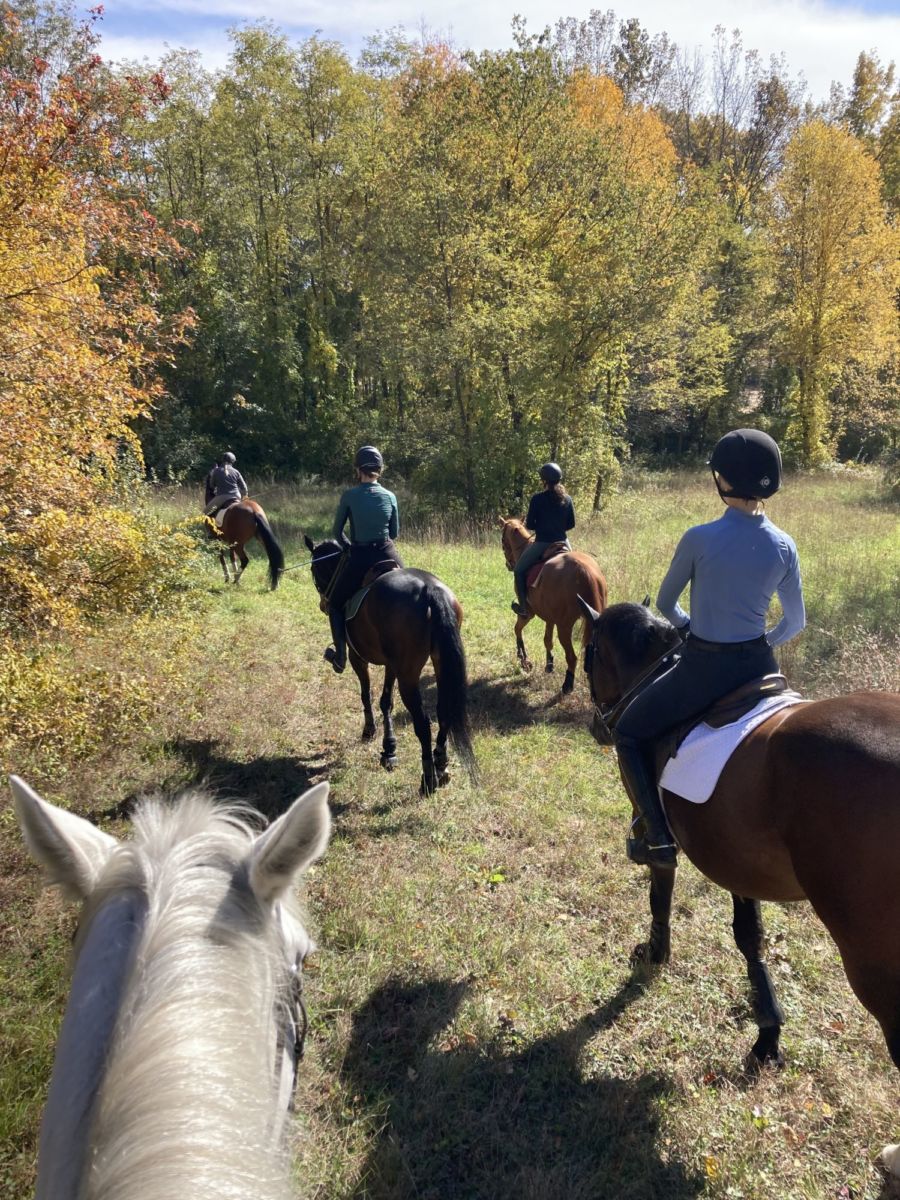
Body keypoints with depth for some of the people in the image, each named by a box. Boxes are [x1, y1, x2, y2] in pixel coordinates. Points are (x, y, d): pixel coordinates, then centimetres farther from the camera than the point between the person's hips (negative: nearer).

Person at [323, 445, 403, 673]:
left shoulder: (349, 496, -7)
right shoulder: (390, 496, 2)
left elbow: (336, 532, 3)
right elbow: (394, 532, 12)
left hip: (360, 558, -3)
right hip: (388, 554, 3)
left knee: (335, 604, 17)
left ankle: (340, 656, 13)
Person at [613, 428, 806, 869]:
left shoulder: (699, 539, -15)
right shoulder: (783, 546, -3)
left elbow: (665, 605, -2)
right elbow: (795, 622, 7)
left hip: (703, 668, -5)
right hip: (759, 664, 5)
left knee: (628, 734, 15)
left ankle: (659, 839, 8)